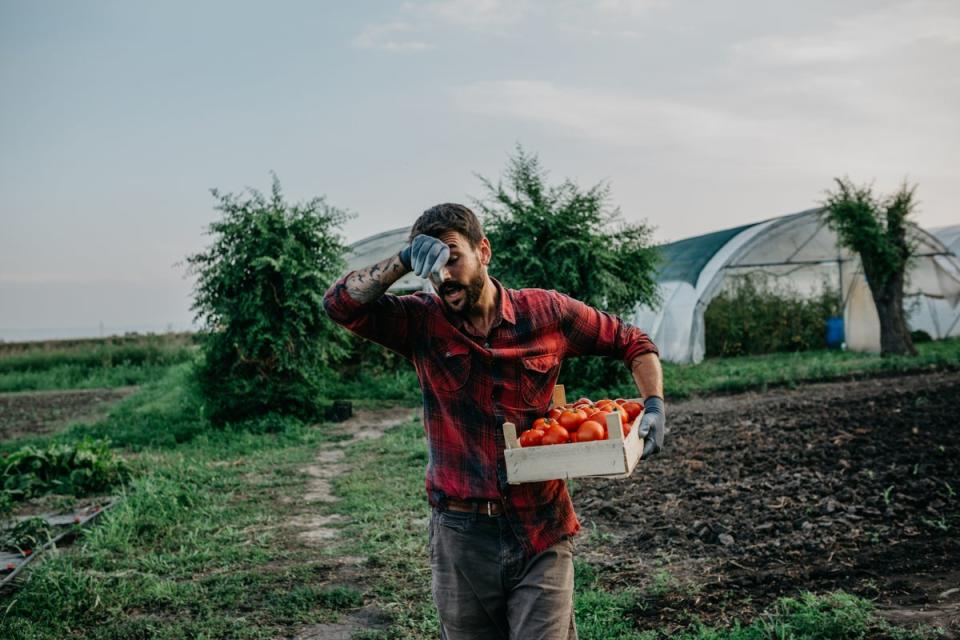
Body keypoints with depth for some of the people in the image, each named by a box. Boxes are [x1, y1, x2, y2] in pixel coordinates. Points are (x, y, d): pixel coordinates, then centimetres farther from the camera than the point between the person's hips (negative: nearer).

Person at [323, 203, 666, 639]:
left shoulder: (546, 312, -1)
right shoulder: (422, 322, -1)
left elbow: (631, 342, 10)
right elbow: (340, 304, -12)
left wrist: (653, 404, -5)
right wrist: (403, 262, -22)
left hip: (541, 535, -1)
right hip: (460, 536, 2)